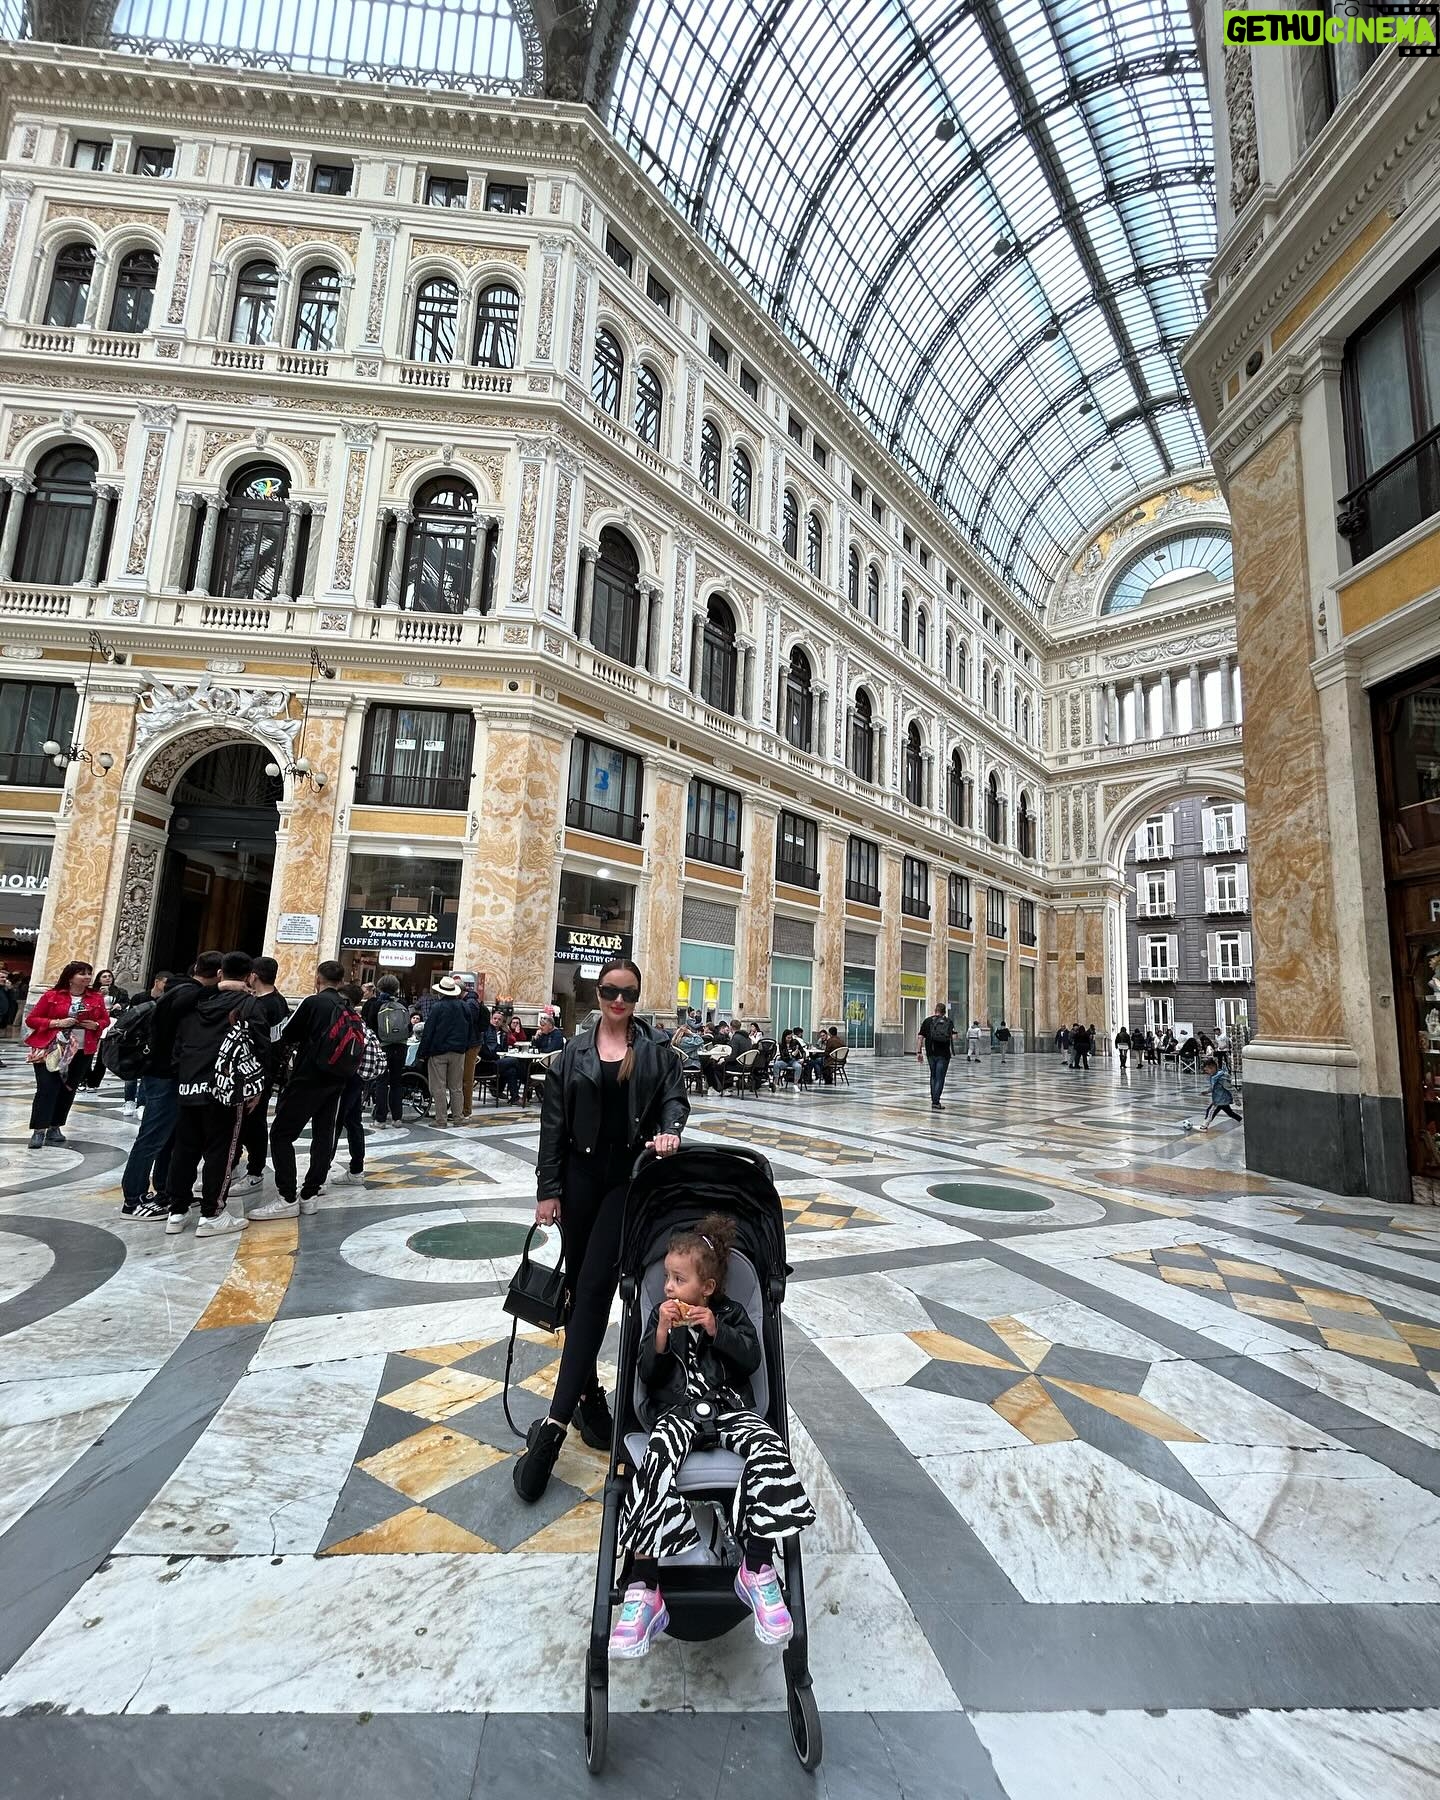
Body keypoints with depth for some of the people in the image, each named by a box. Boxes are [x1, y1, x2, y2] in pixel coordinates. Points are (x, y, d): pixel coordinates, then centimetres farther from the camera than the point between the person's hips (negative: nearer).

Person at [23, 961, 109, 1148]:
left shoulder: (96, 997, 4)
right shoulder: (52, 995, -4)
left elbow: (105, 1019, 13)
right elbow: (31, 1019, -3)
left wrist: (95, 1025, -9)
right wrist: (56, 1023, -17)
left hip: (81, 1052, 3)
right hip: (50, 1049, -3)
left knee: (68, 1090, 9)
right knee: (47, 1089, -8)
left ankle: (55, 1127, 22)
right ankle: (39, 1131, -2)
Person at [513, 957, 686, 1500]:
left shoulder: (656, 1051, 2)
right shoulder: (575, 1053, 3)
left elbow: (674, 1096, 0)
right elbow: (553, 1121, 1)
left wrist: (669, 1130, -23)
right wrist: (548, 1189, -2)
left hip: (630, 1177, -2)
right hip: (581, 1174, 2)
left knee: (595, 1288, -5)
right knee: (580, 1287, 11)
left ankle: (556, 1421, 0)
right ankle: (588, 1394, 29)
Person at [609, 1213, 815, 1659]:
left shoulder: (731, 1313, 10)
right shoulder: (662, 1315, 11)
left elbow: (752, 1358, -2)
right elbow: (648, 1375, 5)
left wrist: (716, 1330, -14)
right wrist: (662, 1333, -12)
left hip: (729, 1406, 0)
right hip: (678, 1410, 0)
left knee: (771, 1450, -30)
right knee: (656, 1462, -33)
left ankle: (757, 1570, -18)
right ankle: (643, 1590, -28)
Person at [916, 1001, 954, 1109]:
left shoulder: (928, 1021, 4)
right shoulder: (949, 1021, 1)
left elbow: (920, 1037, -2)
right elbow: (953, 1037, -10)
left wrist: (918, 1052, 2)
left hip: (931, 1053, 2)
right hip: (944, 1054, -2)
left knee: (933, 1077, 18)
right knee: (940, 1078, 1)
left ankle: (934, 1100, 21)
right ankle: (935, 1102, -6)